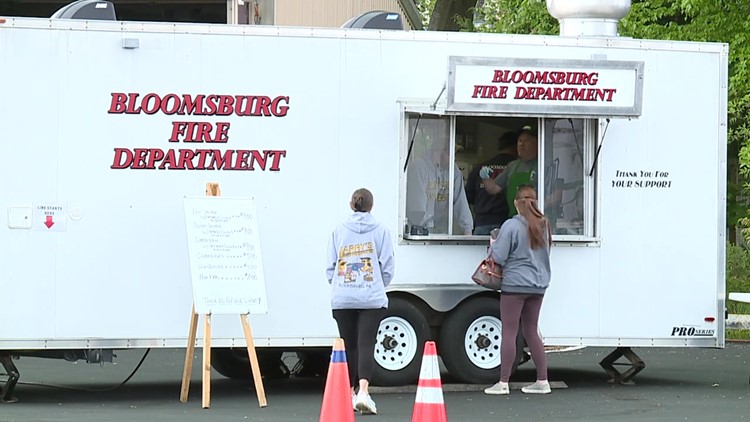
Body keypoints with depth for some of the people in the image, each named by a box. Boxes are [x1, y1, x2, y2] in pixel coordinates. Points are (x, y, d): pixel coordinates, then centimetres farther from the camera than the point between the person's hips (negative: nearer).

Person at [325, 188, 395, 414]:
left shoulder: (339, 231, 5)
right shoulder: (380, 230, 1)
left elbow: (330, 266, 7)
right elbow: (388, 267, 2)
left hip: (342, 299, 2)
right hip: (372, 298, -2)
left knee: (349, 346, 12)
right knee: (366, 345, -6)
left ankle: (350, 393, 18)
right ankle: (363, 392, -23)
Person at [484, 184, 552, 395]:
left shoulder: (511, 226, -13)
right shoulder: (543, 225, 8)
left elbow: (499, 257, -12)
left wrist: (493, 245, 7)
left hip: (515, 284, -6)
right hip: (538, 285, 7)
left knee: (509, 333, -2)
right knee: (531, 332, 15)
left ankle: (503, 383, -2)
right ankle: (542, 381, 13)